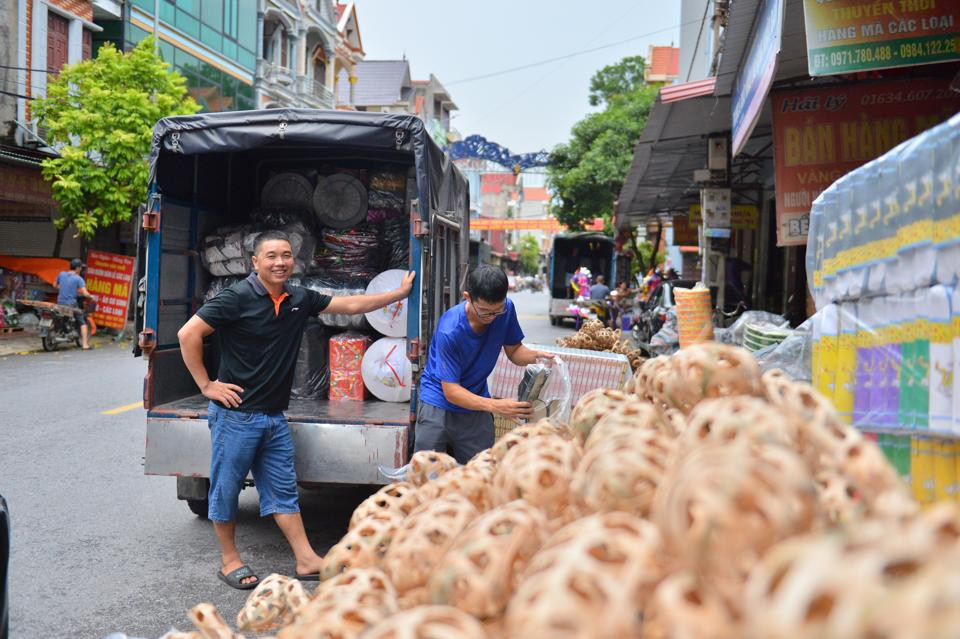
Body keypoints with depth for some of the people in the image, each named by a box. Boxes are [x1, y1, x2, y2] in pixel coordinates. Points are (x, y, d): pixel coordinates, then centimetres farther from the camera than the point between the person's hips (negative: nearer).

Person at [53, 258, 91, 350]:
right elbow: (85, 293, -16)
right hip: (72, 304, -5)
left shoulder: (61, 274, 4)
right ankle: (84, 344, -3)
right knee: (83, 322, 4)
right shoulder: (78, 278, -11)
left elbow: (55, 285, 18)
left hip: (60, 303, 5)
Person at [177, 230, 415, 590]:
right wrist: (206, 385, -13)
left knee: (282, 490, 11)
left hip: (273, 415, 6)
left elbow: (351, 305, 16)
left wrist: (400, 293, 19)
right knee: (226, 488, 7)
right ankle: (229, 562, 22)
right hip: (236, 413, -6)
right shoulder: (238, 297, -13)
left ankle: (306, 561, 15)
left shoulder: (300, 300, 6)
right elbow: (188, 334, -15)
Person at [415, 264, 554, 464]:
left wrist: (535, 356, -19)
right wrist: (495, 406, -37)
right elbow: (451, 390, -24)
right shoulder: (450, 330, -27)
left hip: (477, 407, 4)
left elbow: (513, 350, 5)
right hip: (439, 401, -4)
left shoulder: (506, 310, -12)